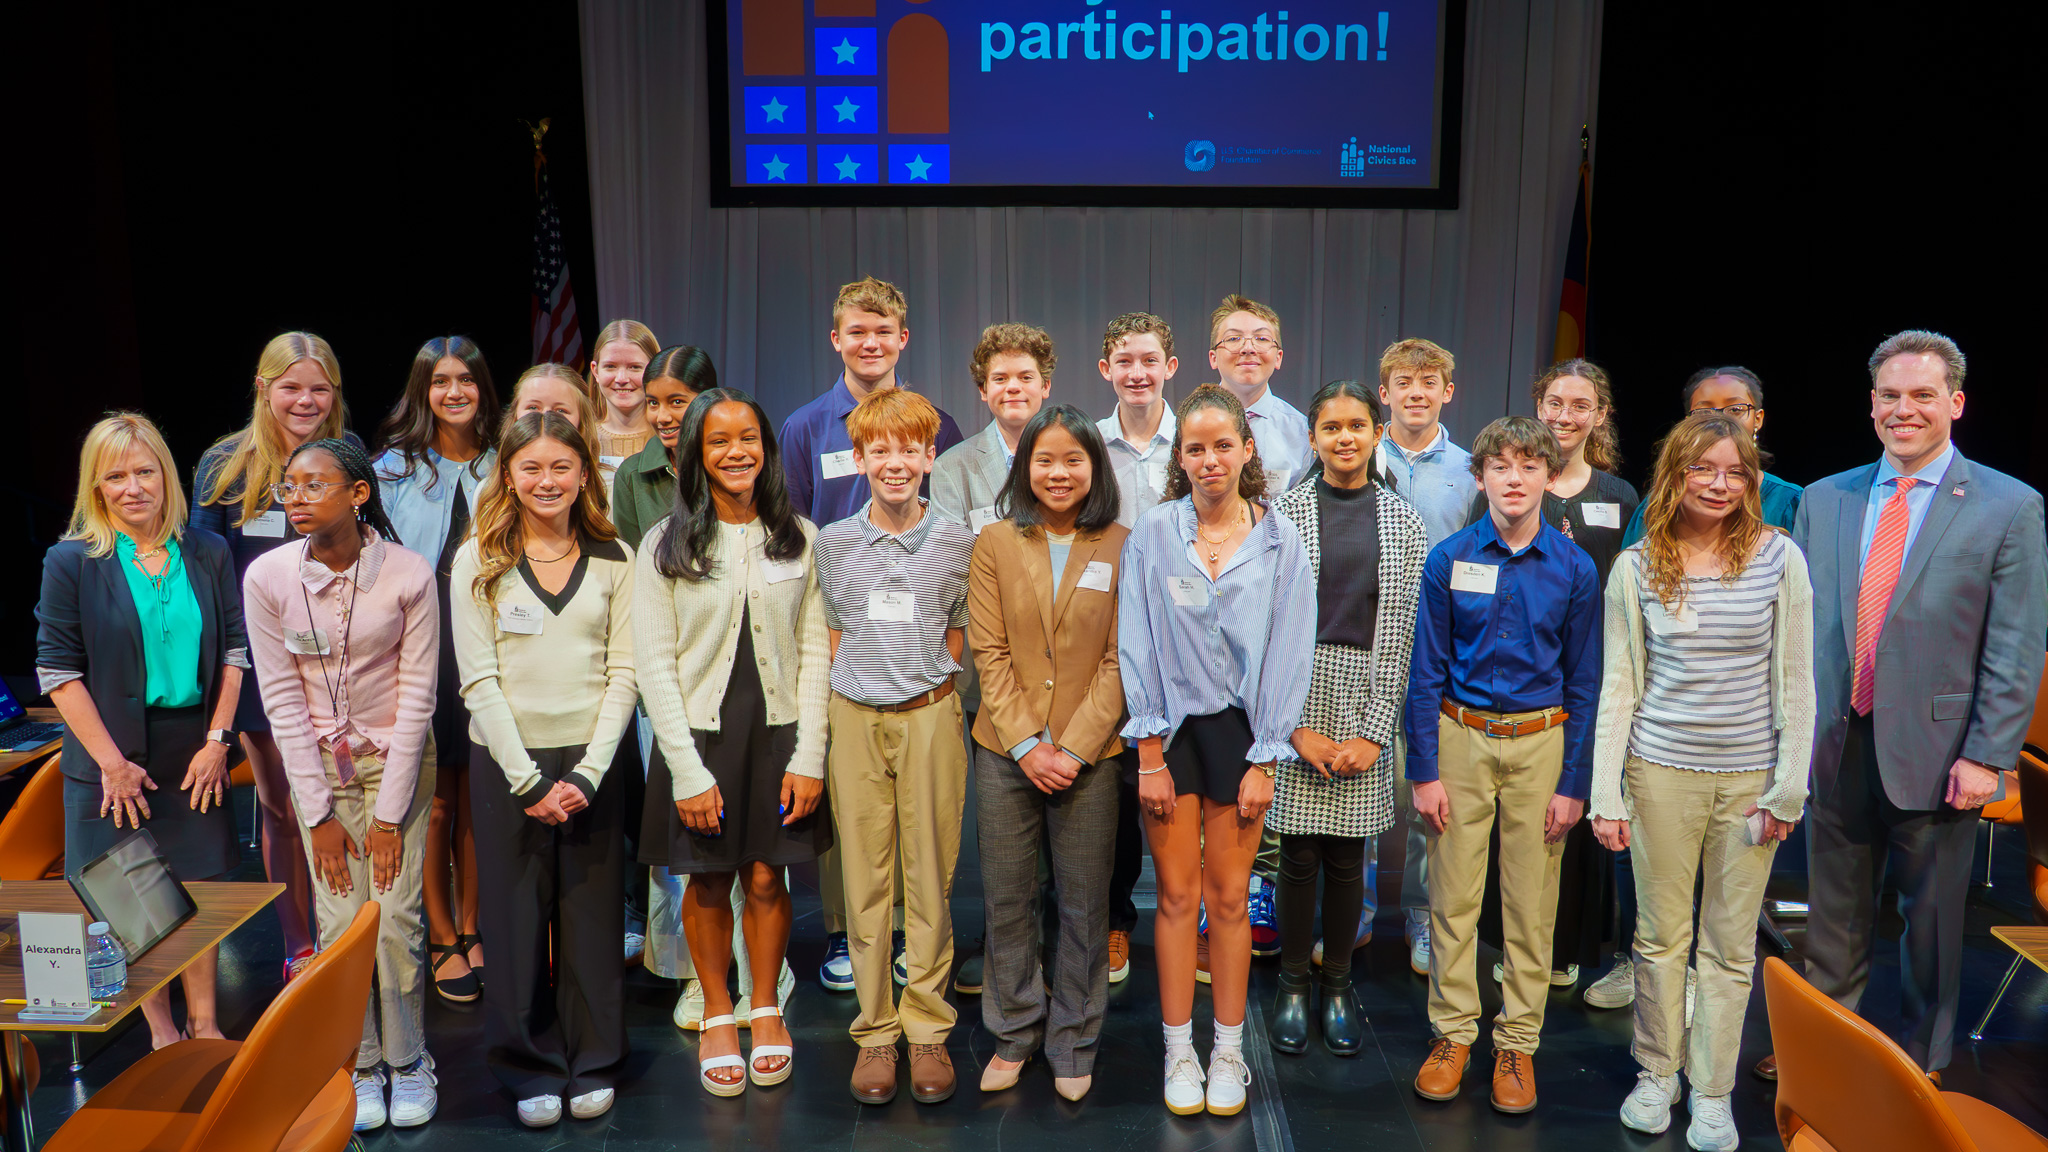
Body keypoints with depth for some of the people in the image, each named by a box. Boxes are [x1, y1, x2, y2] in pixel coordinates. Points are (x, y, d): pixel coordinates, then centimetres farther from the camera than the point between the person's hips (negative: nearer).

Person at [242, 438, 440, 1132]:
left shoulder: (409, 575, -16)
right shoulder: (267, 578, -12)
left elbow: (416, 698, -11)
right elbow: (283, 701, -7)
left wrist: (390, 813, -11)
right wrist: (319, 812, -7)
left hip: (398, 758, -1)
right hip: (317, 762, 1)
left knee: (396, 917, -4)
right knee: (341, 920, -1)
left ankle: (408, 1060, 17)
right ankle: (361, 1065, 18)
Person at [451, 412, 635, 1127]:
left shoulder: (614, 560, 5)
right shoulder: (479, 561, 1)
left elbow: (622, 673, 1)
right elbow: (478, 679, -4)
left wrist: (588, 772, -10)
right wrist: (528, 779, -10)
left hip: (590, 760, 1)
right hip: (506, 760, -1)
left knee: (591, 915, 7)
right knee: (517, 914, 6)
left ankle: (593, 1065, 23)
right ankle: (533, 1069, 22)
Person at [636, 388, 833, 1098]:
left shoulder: (798, 538, 3)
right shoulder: (666, 545, -2)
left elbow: (815, 653, 2)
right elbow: (655, 665, -4)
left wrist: (809, 758, -5)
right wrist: (689, 771, -10)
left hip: (778, 732, 1)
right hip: (699, 733, -1)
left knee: (767, 878, 6)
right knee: (708, 882, 8)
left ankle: (765, 1008, 27)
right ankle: (717, 1014, 27)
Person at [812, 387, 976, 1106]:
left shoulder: (957, 543, 1)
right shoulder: (833, 542, 3)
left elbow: (957, 634, 10)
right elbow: (832, 635, 11)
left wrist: (923, 688, 2)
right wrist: (866, 684, 4)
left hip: (929, 717, -1)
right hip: (855, 719, 1)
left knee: (930, 873, 4)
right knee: (865, 876, 4)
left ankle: (928, 1027, 15)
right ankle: (875, 1029, 14)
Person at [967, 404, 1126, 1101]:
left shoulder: (1121, 548, -1)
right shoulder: (996, 544, 3)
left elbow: (1119, 661, -4)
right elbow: (989, 653, -1)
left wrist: (1073, 748, -11)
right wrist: (1025, 744, -9)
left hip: (1090, 753, -1)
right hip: (1005, 750, 1)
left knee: (1084, 906, 7)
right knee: (1006, 899, 9)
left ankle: (1073, 1044, 25)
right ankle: (1015, 1035, 28)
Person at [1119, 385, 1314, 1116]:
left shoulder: (1281, 542, -1)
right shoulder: (1151, 536, -2)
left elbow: (1288, 654, -1)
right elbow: (1138, 648, -3)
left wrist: (1263, 761, -5)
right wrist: (1150, 755, -7)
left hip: (1241, 728, 0)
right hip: (1171, 729, 0)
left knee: (1230, 897, 6)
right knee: (1177, 896, 5)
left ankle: (1229, 1051, 21)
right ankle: (1179, 1051, 19)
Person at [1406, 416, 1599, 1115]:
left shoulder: (1574, 569, -3)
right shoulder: (1448, 560, -4)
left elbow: (1584, 682, 2)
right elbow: (1426, 672, 0)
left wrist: (1573, 783, -1)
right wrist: (1424, 771, -3)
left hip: (1541, 742, 0)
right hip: (1461, 739, 0)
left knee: (1531, 903, 8)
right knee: (1453, 895, 6)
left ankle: (1517, 1042, 23)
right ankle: (1453, 1032, 23)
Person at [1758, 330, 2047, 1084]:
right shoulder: (1825, 499, 6)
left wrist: (1985, 755, -12)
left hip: (1934, 751, -3)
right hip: (1837, 741, 3)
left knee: (1931, 919, 11)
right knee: (1834, 910, 16)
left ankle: (1922, 1063, 29)